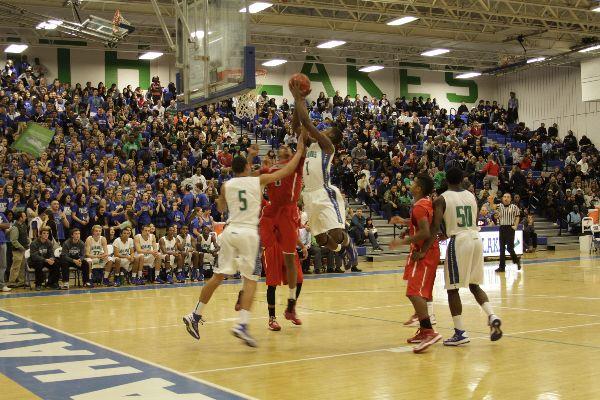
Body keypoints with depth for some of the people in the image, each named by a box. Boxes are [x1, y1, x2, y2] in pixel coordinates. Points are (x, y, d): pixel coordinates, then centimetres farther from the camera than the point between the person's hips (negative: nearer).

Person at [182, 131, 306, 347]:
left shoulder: (226, 186, 9)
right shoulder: (259, 180, 4)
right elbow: (288, 170, 10)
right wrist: (300, 150, 21)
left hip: (230, 231, 4)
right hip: (249, 233, -3)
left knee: (218, 276, 13)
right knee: (251, 279, -1)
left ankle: (195, 315, 16)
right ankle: (242, 324, -16)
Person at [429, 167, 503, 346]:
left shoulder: (441, 199, -3)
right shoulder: (472, 196, 13)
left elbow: (435, 227, -13)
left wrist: (423, 250, -12)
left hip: (459, 241, -5)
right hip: (476, 239, 6)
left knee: (452, 288, 3)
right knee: (474, 285, 20)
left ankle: (460, 333, 2)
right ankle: (492, 317, 0)